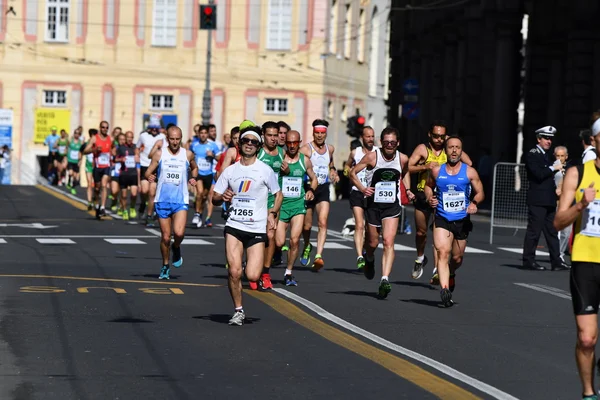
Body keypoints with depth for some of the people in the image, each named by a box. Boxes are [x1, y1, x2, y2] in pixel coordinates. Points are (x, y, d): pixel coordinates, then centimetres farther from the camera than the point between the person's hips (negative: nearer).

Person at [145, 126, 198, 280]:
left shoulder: (188, 154, 3)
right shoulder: (159, 154, 0)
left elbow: (194, 167, 23)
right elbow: (148, 172, 1)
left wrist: (192, 178, 3)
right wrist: (149, 177, -22)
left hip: (181, 200, -1)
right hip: (162, 200, 1)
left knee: (179, 232, -21)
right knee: (165, 237, 5)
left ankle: (176, 248, 13)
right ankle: (165, 266, 25)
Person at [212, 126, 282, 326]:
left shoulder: (265, 170, 1)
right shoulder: (229, 171, 7)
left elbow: (278, 194, 10)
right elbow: (215, 199, 11)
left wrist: (272, 213, -6)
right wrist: (222, 197, -12)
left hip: (257, 229, -2)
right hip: (234, 226, 2)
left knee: (253, 276, -11)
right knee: (234, 272, -11)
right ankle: (238, 311, 8)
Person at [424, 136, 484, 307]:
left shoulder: (470, 172, -2)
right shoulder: (436, 171, 1)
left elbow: (480, 193, 4)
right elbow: (428, 186, 19)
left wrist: (474, 203, -18)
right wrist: (430, 198, -2)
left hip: (462, 220, 1)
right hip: (442, 219, -1)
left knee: (457, 257, 13)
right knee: (443, 252, -20)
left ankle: (451, 275, 47)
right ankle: (444, 289, -27)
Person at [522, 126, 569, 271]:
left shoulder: (546, 155, 19)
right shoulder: (531, 154, -7)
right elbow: (538, 174, -19)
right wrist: (553, 168, -10)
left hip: (549, 200, 9)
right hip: (537, 200, -9)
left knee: (552, 231, 8)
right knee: (534, 231, -5)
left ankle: (556, 261, 9)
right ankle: (529, 260, 1)